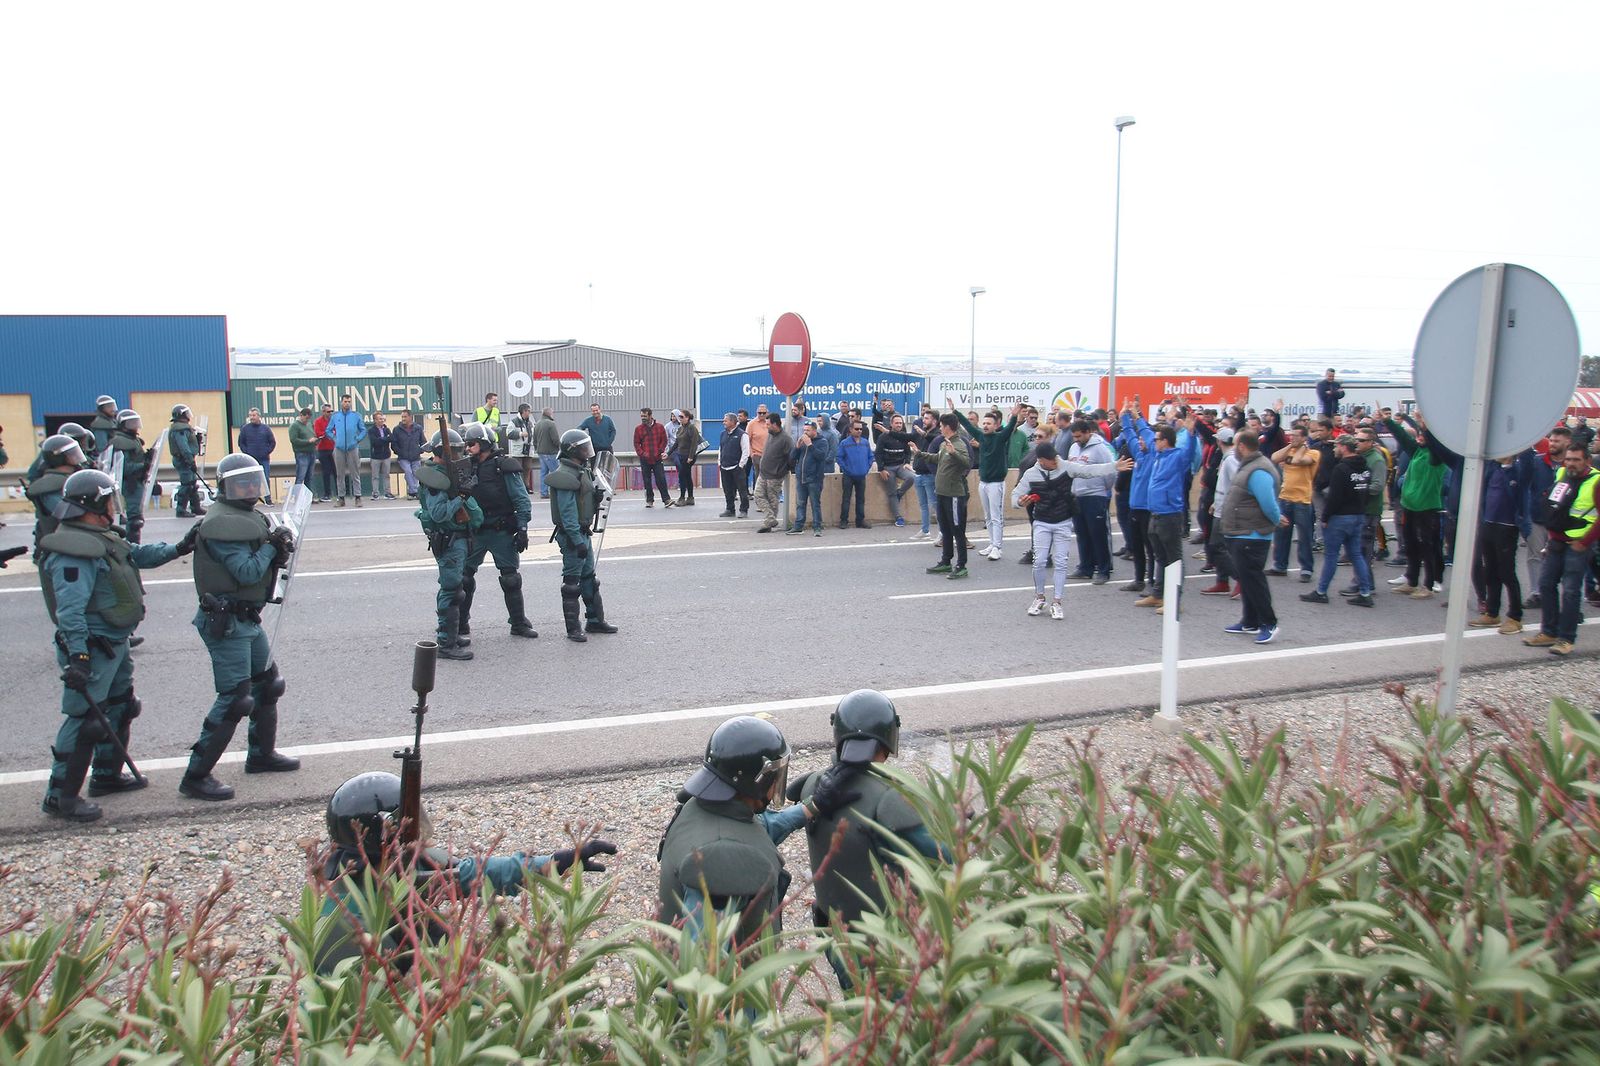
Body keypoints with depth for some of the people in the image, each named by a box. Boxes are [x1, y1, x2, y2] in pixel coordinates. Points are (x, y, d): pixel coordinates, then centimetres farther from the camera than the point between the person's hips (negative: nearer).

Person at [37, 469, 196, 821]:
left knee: (120, 706, 22)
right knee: (85, 719, -7)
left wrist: (178, 549, 12)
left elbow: (138, 555, 24)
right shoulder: (73, 551, -23)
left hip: (114, 644, 11)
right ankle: (60, 796, 2)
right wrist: (77, 656, -32)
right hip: (91, 648, -11)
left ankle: (107, 775, 37)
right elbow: (70, 609, -29)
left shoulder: (101, 538, 9)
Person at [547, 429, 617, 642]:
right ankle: (573, 628, 5)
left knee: (589, 577, 17)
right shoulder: (565, 477, -20)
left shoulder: (583, 470, 12)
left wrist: (597, 497, -1)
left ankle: (595, 620, 28)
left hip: (583, 533, 10)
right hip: (572, 536, -10)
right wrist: (578, 541, -25)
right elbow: (567, 514, -23)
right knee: (572, 581, -2)